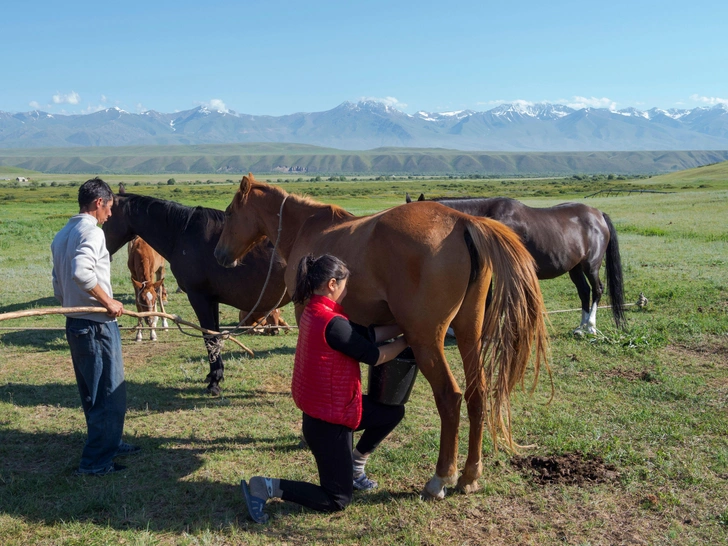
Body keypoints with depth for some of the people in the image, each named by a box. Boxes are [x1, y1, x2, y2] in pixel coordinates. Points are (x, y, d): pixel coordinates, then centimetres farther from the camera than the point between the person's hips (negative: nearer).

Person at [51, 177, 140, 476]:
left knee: (92, 392, 20)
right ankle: (95, 460, 7)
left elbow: (58, 287, 15)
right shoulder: (92, 231, -14)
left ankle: (109, 443, 35)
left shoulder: (61, 235, 13)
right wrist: (108, 301, -22)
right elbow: (81, 271, -32)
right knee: (111, 393, 1)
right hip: (97, 325, -9)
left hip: (74, 323, 9)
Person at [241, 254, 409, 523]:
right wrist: (406, 340, 0)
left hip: (322, 407, 10)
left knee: (393, 412, 19)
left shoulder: (314, 311, 2)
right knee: (337, 500, 5)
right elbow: (374, 356, -17)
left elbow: (368, 334, 6)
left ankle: (354, 465, 31)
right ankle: (266, 487, 1)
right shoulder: (332, 323, -28)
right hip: (328, 420, -10)